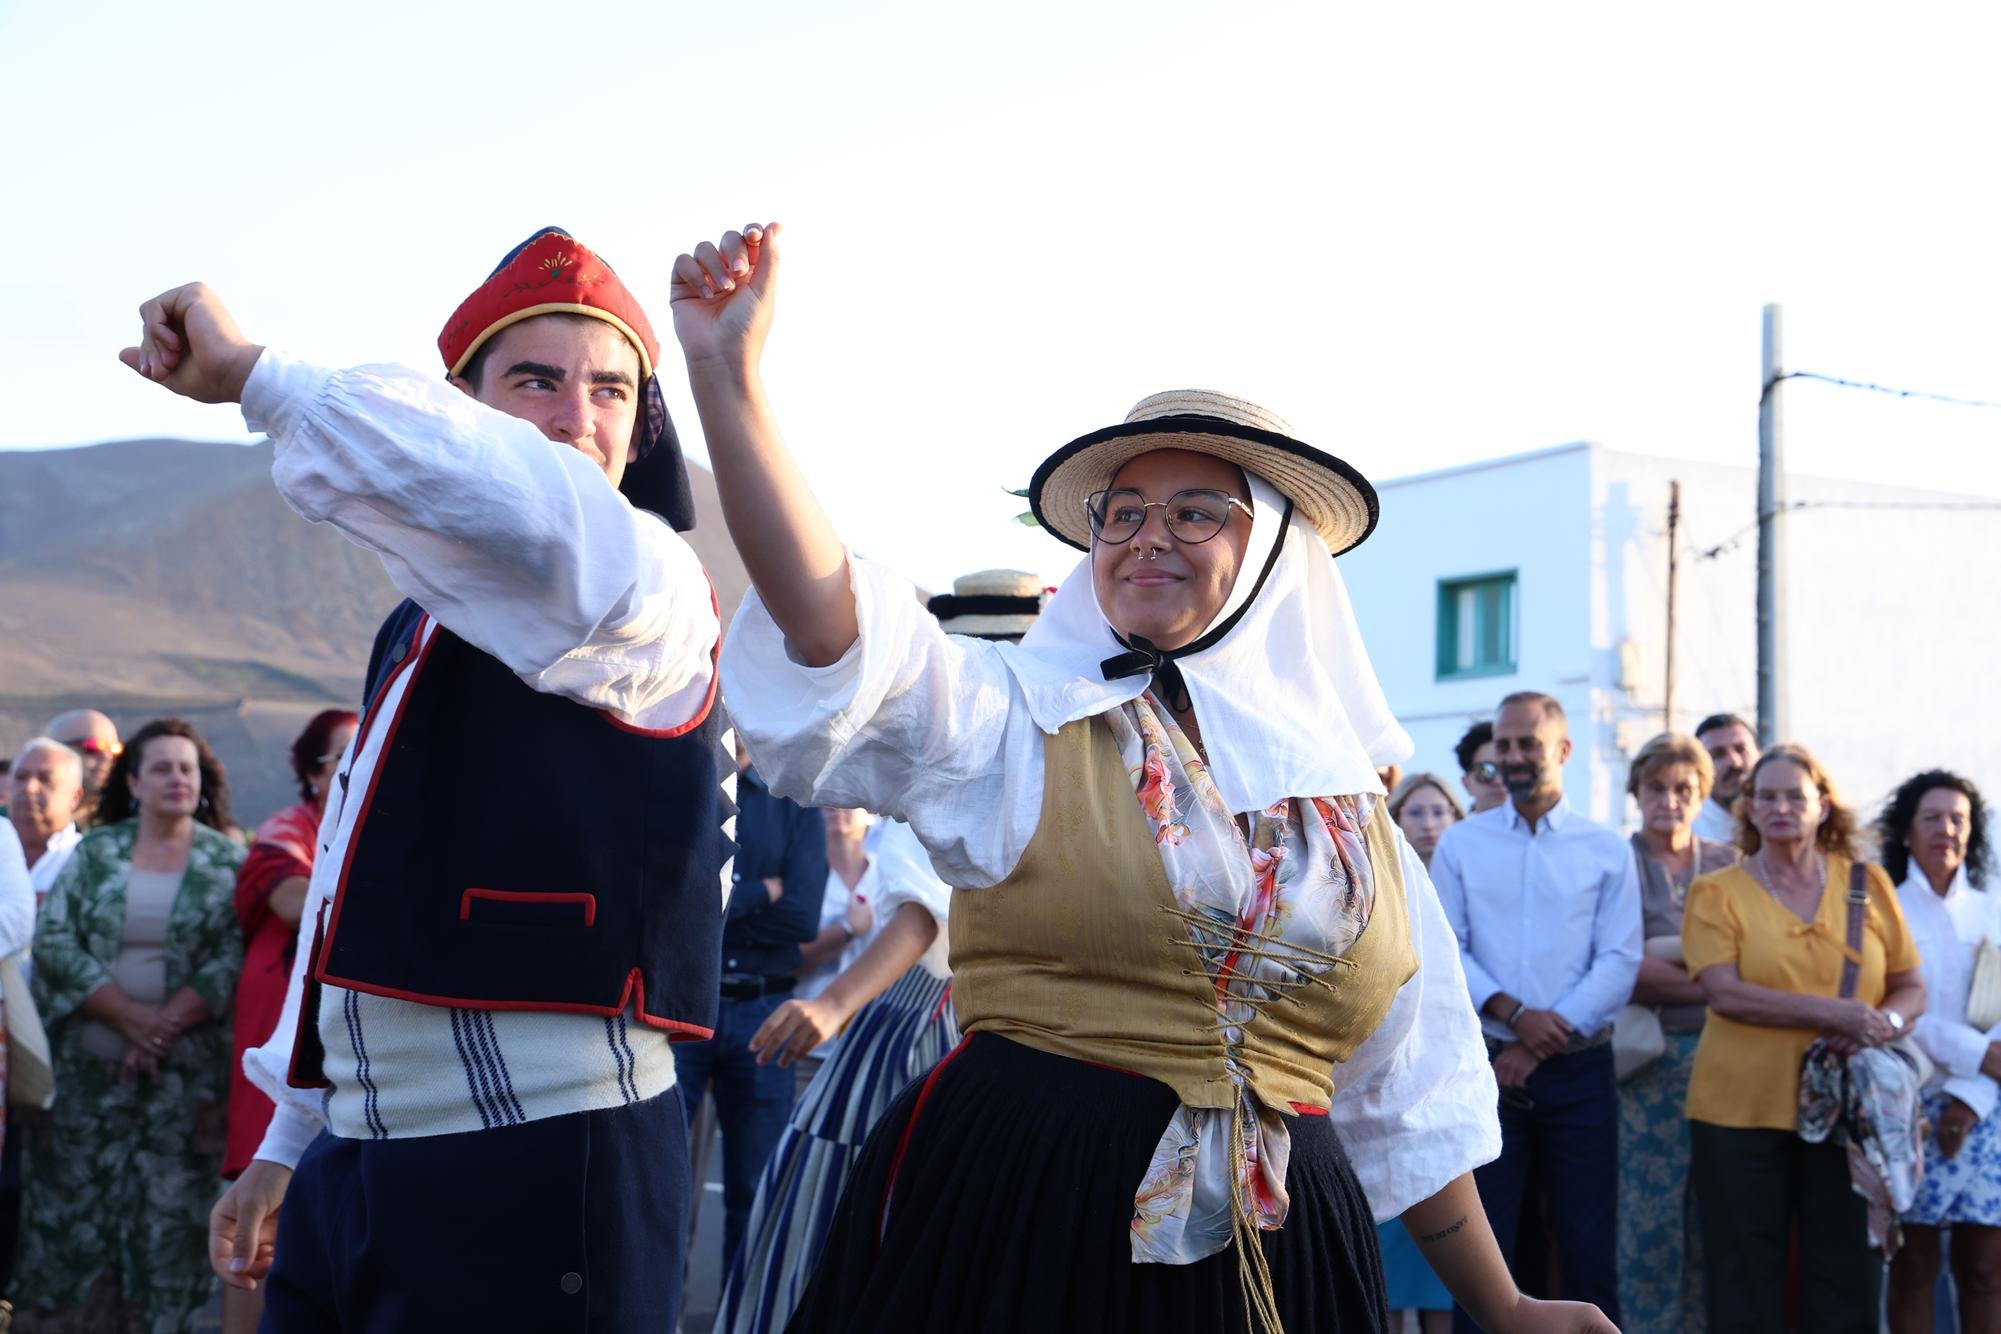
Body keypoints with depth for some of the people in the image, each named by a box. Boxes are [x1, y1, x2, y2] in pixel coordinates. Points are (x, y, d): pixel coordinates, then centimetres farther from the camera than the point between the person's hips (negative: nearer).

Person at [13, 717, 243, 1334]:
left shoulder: (228, 861, 4)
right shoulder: (95, 851, 7)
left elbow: (234, 960, -5)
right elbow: (53, 942, -1)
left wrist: (164, 1028, -15)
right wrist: (130, 1017, -12)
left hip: (185, 1071, -1)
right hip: (88, 1068, 1)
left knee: (171, 1208, -1)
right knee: (71, 1198, 1)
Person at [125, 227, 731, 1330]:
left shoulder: (644, 587, -11)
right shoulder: (429, 617, 16)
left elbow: (531, 506, -35)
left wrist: (250, 372, -23)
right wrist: (288, 1144, 23)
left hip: (534, 1172, -8)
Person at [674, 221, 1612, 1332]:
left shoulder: (1346, 792, 10)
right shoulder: (1018, 720, -1)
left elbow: (1408, 1100, 17)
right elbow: (826, 616, -20)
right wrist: (729, 376, -30)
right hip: (1012, 1226, -3)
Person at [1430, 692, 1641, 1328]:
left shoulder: (1607, 850, 5)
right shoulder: (1460, 844, 8)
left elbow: (1620, 961, -3)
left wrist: (1536, 1048, -10)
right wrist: (1513, 1013, -16)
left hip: (1579, 1068, 0)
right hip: (1486, 1065, 0)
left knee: (1589, 1245, 2)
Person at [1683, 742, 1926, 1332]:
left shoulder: (1867, 882, 9)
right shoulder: (1716, 892, 2)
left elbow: (1911, 989, 10)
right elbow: (1726, 993, -12)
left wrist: (1887, 1021, -12)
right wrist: (1832, 1012, -19)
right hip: (1743, 1107, -2)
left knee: (1849, 1276, 5)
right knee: (1745, 1280, 4)